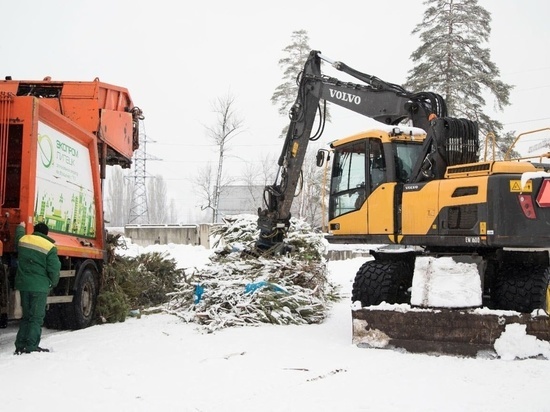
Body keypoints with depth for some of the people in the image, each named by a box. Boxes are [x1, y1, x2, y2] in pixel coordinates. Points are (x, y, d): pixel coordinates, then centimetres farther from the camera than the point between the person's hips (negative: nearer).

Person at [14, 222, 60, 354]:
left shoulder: (23, 239, 5)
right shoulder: (50, 247, -11)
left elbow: (18, 235, 31)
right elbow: (54, 269, -12)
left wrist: (21, 227, 52)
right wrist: (53, 283, 6)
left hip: (23, 284, 6)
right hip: (39, 286, -6)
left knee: (26, 315, 16)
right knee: (36, 317, 0)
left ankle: (20, 345, 16)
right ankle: (31, 347, -3)